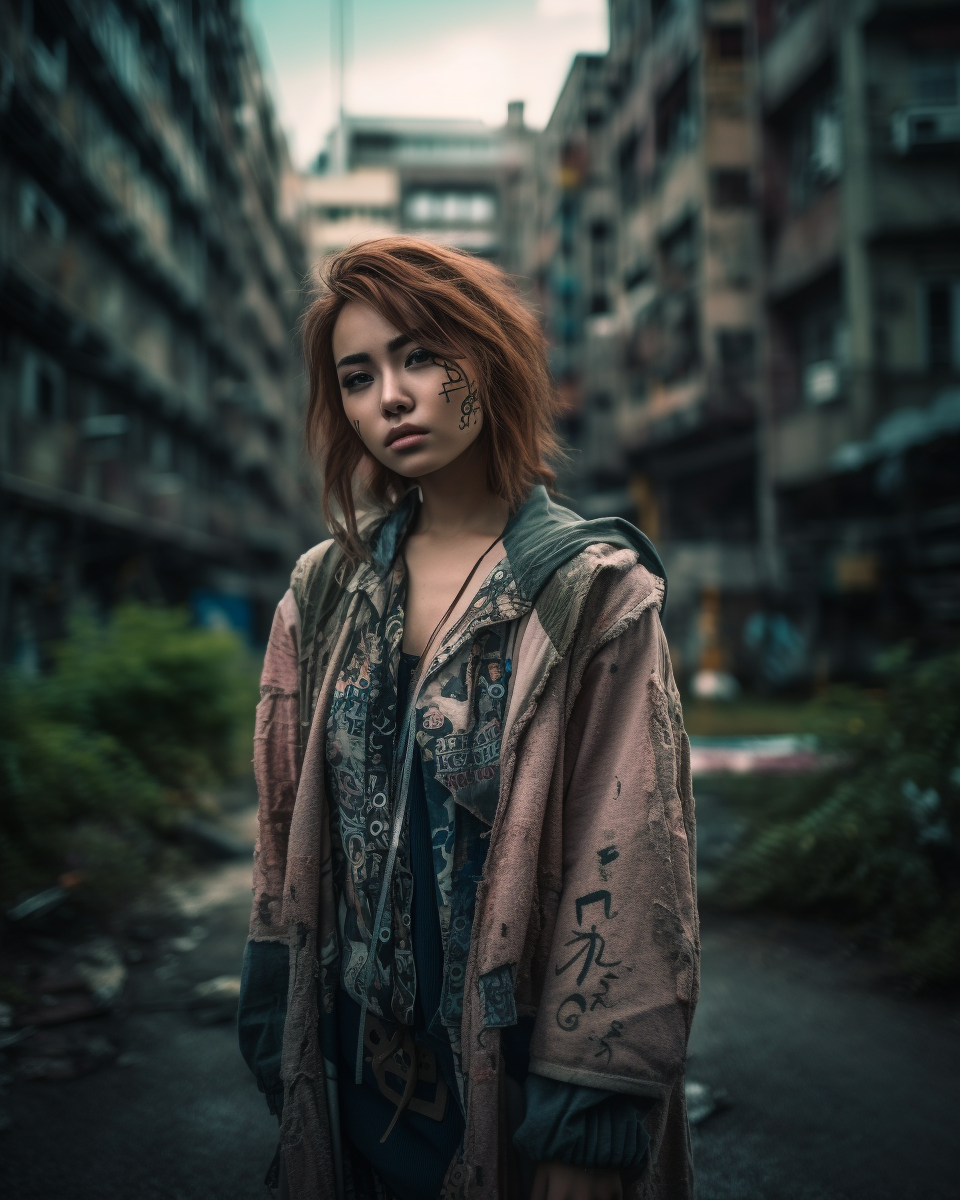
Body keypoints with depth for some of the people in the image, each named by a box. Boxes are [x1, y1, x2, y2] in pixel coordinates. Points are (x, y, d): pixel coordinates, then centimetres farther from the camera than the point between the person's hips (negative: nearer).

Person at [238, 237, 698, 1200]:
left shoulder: (596, 595, -13)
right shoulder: (325, 591, 1)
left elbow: (629, 869, -15)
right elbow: (285, 829, 5)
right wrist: (282, 1050, 4)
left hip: (511, 1063, -4)